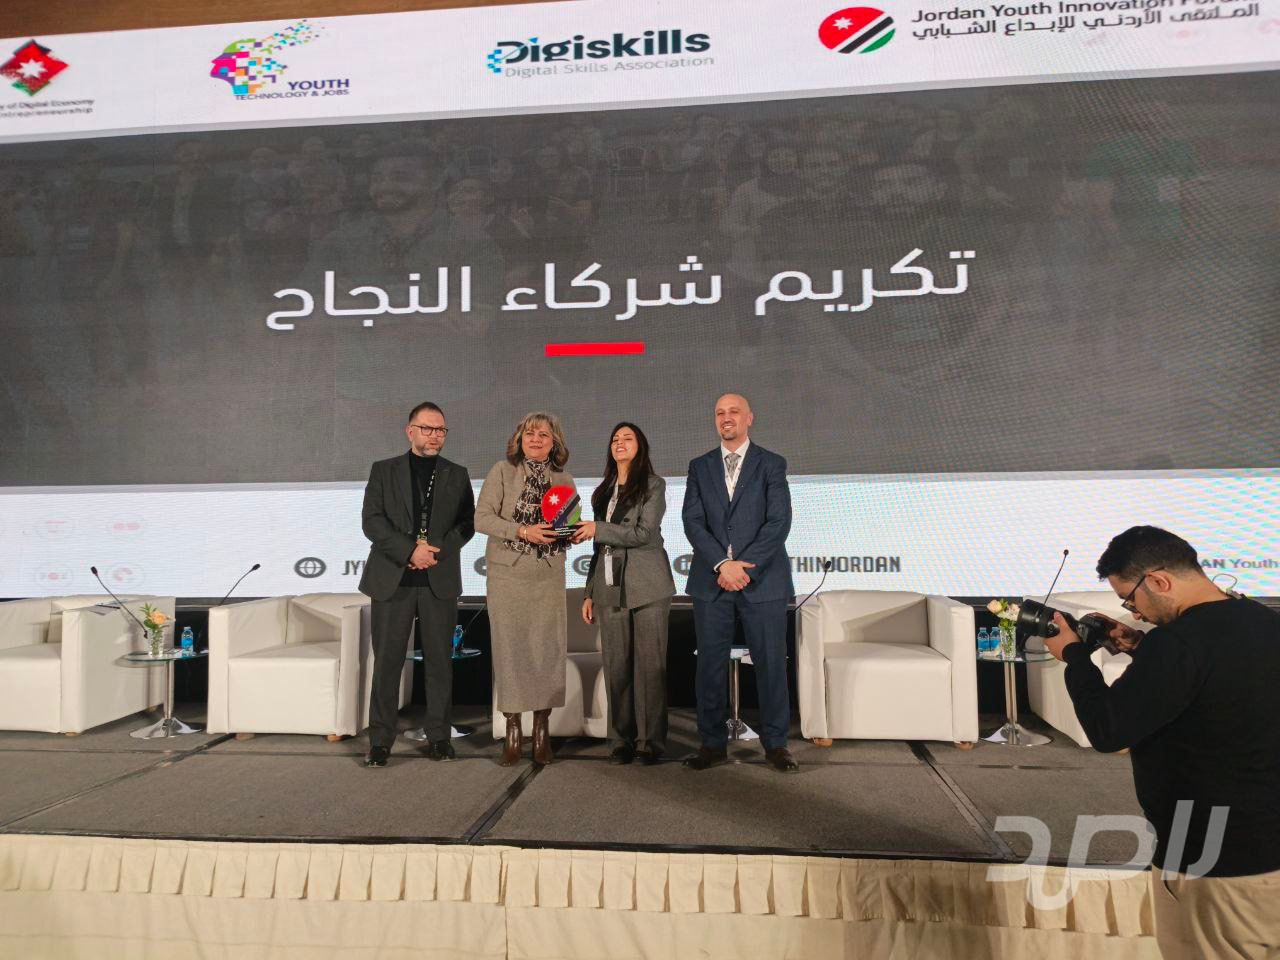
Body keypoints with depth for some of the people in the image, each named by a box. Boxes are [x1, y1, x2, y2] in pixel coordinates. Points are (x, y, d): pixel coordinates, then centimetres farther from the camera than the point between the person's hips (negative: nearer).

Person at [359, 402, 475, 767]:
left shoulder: (457, 475, 13)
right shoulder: (383, 471, 9)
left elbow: (468, 523, 5)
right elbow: (372, 521, -2)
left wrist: (436, 551, -11)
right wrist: (410, 550, -14)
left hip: (440, 579, 1)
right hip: (392, 578, -1)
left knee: (439, 661, 4)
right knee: (387, 661, 0)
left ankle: (438, 737, 14)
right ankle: (380, 741, 9)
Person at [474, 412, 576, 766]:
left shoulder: (563, 480, 9)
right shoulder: (502, 470, 1)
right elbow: (481, 517, -6)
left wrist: (567, 529, -8)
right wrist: (522, 531, -17)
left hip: (549, 577, 2)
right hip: (507, 574, -2)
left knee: (548, 649, -1)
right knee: (509, 648, 1)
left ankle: (541, 728, 12)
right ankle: (512, 730, 13)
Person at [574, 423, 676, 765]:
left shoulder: (653, 484, 3)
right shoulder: (603, 492, 19)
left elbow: (644, 533, -10)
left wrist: (598, 528, -10)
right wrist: (590, 593, 15)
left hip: (647, 586, -5)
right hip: (610, 588, 5)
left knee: (649, 665, -2)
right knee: (616, 666, 4)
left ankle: (651, 742, 3)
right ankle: (621, 741, 11)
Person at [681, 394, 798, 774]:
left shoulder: (772, 465, 4)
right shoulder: (699, 467, 11)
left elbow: (779, 522, -5)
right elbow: (692, 521, 0)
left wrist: (744, 566, -14)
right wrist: (723, 565, -13)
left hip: (763, 580, -2)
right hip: (711, 581, 2)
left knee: (771, 663, 3)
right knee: (710, 664, 5)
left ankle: (775, 742, 17)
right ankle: (713, 743, 16)